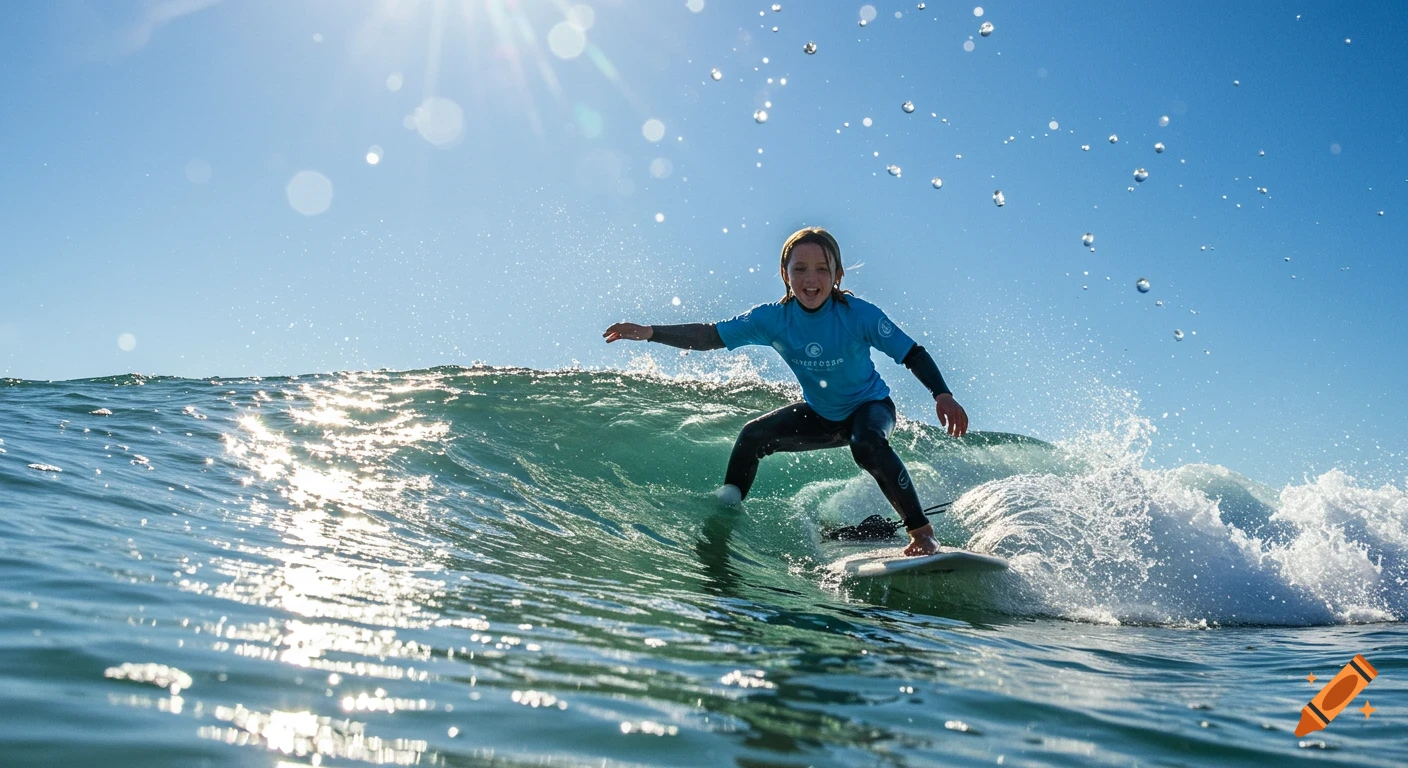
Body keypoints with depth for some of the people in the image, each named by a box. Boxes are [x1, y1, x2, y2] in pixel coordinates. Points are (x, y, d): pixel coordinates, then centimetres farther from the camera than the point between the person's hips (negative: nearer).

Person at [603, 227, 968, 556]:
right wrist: (650, 332, -29)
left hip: (870, 406, -4)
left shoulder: (858, 314, -27)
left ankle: (923, 533, -23)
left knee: (867, 446, -35)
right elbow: (711, 336, -18)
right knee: (753, 436, -9)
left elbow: (912, 354, -23)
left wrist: (943, 395, -39)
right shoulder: (773, 318, -18)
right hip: (819, 414, 4)